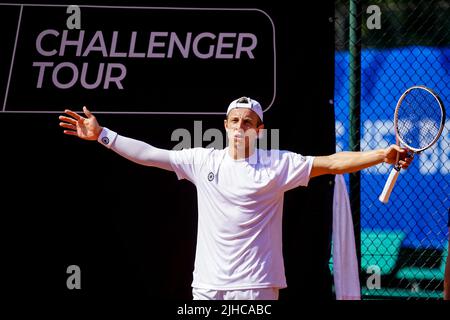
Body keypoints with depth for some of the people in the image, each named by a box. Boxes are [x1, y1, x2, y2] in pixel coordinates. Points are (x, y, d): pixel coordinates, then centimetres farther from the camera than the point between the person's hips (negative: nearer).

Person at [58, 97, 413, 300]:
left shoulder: (278, 164, -2)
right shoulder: (203, 161, 7)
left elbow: (331, 162, -8)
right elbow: (148, 154, 10)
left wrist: (382, 155, -19)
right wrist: (102, 134, 6)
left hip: (256, 286, -4)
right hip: (208, 285, 4)